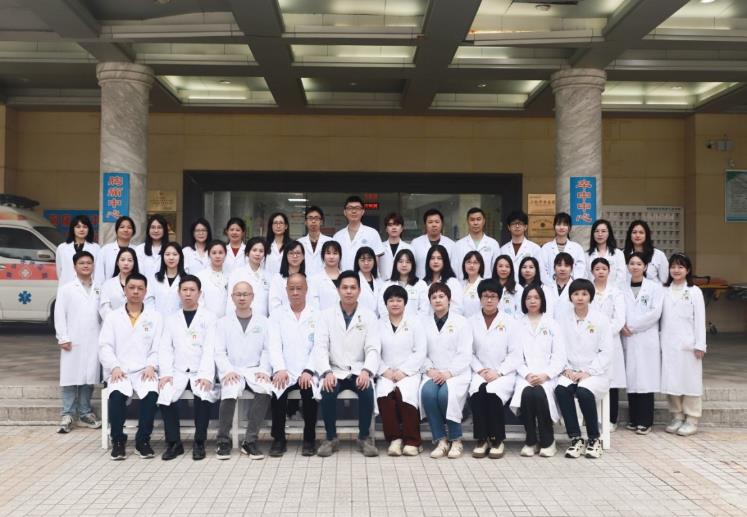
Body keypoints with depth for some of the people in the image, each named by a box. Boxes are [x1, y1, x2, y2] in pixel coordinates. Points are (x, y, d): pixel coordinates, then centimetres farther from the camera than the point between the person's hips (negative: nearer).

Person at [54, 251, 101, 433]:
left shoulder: (99, 290, 11)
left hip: (93, 341, 3)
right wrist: (63, 338, -9)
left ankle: (85, 414, 16)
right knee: (70, 377, -2)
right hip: (72, 341, -3)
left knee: (89, 377, 7)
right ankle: (68, 415, 3)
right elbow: (59, 314, -2)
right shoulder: (66, 289, 3)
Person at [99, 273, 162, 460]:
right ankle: (118, 440, -13)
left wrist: (151, 366, -12)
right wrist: (115, 367, -13)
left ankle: (143, 440, -15)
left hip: (145, 371, 0)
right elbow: (105, 347, 4)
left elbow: (158, 348, 7)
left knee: (152, 394, -32)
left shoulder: (155, 317, 13)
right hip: (119, 371, 0)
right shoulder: (112, 317, 13)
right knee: (117, 394, -33)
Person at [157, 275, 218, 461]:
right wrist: (165, 373, -9)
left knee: (204, 396, -32)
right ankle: (174, 442, -11)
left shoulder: (209, 317, 7)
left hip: (200, 372, -2)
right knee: (165, 396, -27)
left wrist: (206, 375, -18)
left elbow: (210, 348, -4)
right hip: (178, 372, 2)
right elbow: (165, 348, 8)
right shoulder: (171, 319, 17)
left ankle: (199, 442, -15)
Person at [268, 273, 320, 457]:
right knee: (277, 391, -30)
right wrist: (279, 369, -16)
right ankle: (279, 438, -12)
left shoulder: (317, 315, 10)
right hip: (285, 373, 1)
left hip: (308, 373, -1)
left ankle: (309, 438, -12)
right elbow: (274, 346, 2)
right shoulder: (277, 315, 14)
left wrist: (308, 371, -16)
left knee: (310, 391, -31)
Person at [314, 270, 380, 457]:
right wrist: (327, 372, -20)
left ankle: (365, 437, -12)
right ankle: (331, 438, -11)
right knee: (328, 391, -30)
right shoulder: (326, 315, 6)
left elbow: (373, 349, -2)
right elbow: (320, 347, -3)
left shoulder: (369, 316, 6)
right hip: (335, 371, 0)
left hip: (359, 371, 0)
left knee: (367, 390, -30)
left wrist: (366, 371, -21)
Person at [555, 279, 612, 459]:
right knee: (561, 389, -30)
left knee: (584, 392, -33)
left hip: (595, 373, -2)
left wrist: (588, 372, -12)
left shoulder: (601, 319, 3)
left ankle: (594, 439, -12)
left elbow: (606, 353, -2)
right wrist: (567, 370, -12)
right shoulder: (564, 320, 9)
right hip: (571, 372, 2)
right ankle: (576, 438, -20)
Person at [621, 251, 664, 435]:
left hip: (647, 339, -3)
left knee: (646, 378, -4)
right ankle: (633, 419, 12)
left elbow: (655, 312, -7)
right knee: (631, 378, 3)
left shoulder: (654, 287, 3)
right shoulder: (623, 289, 11)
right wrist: (622, 326, -11)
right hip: (628, 339, 3)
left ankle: (645, 421, 2)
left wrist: (632, 326, -8)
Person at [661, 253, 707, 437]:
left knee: (690, 381, 0)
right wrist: (661, 341, 3)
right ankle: (677, 417, 15)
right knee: (671, 381, 4)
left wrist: (700, 345, -8)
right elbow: (662, 318, 10)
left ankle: (691, 420, 6)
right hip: (668, 344, 3)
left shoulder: (694, 291, 1)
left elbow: (700, 319, -3)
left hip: (688, 344, -3)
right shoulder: (665, 292, 11)